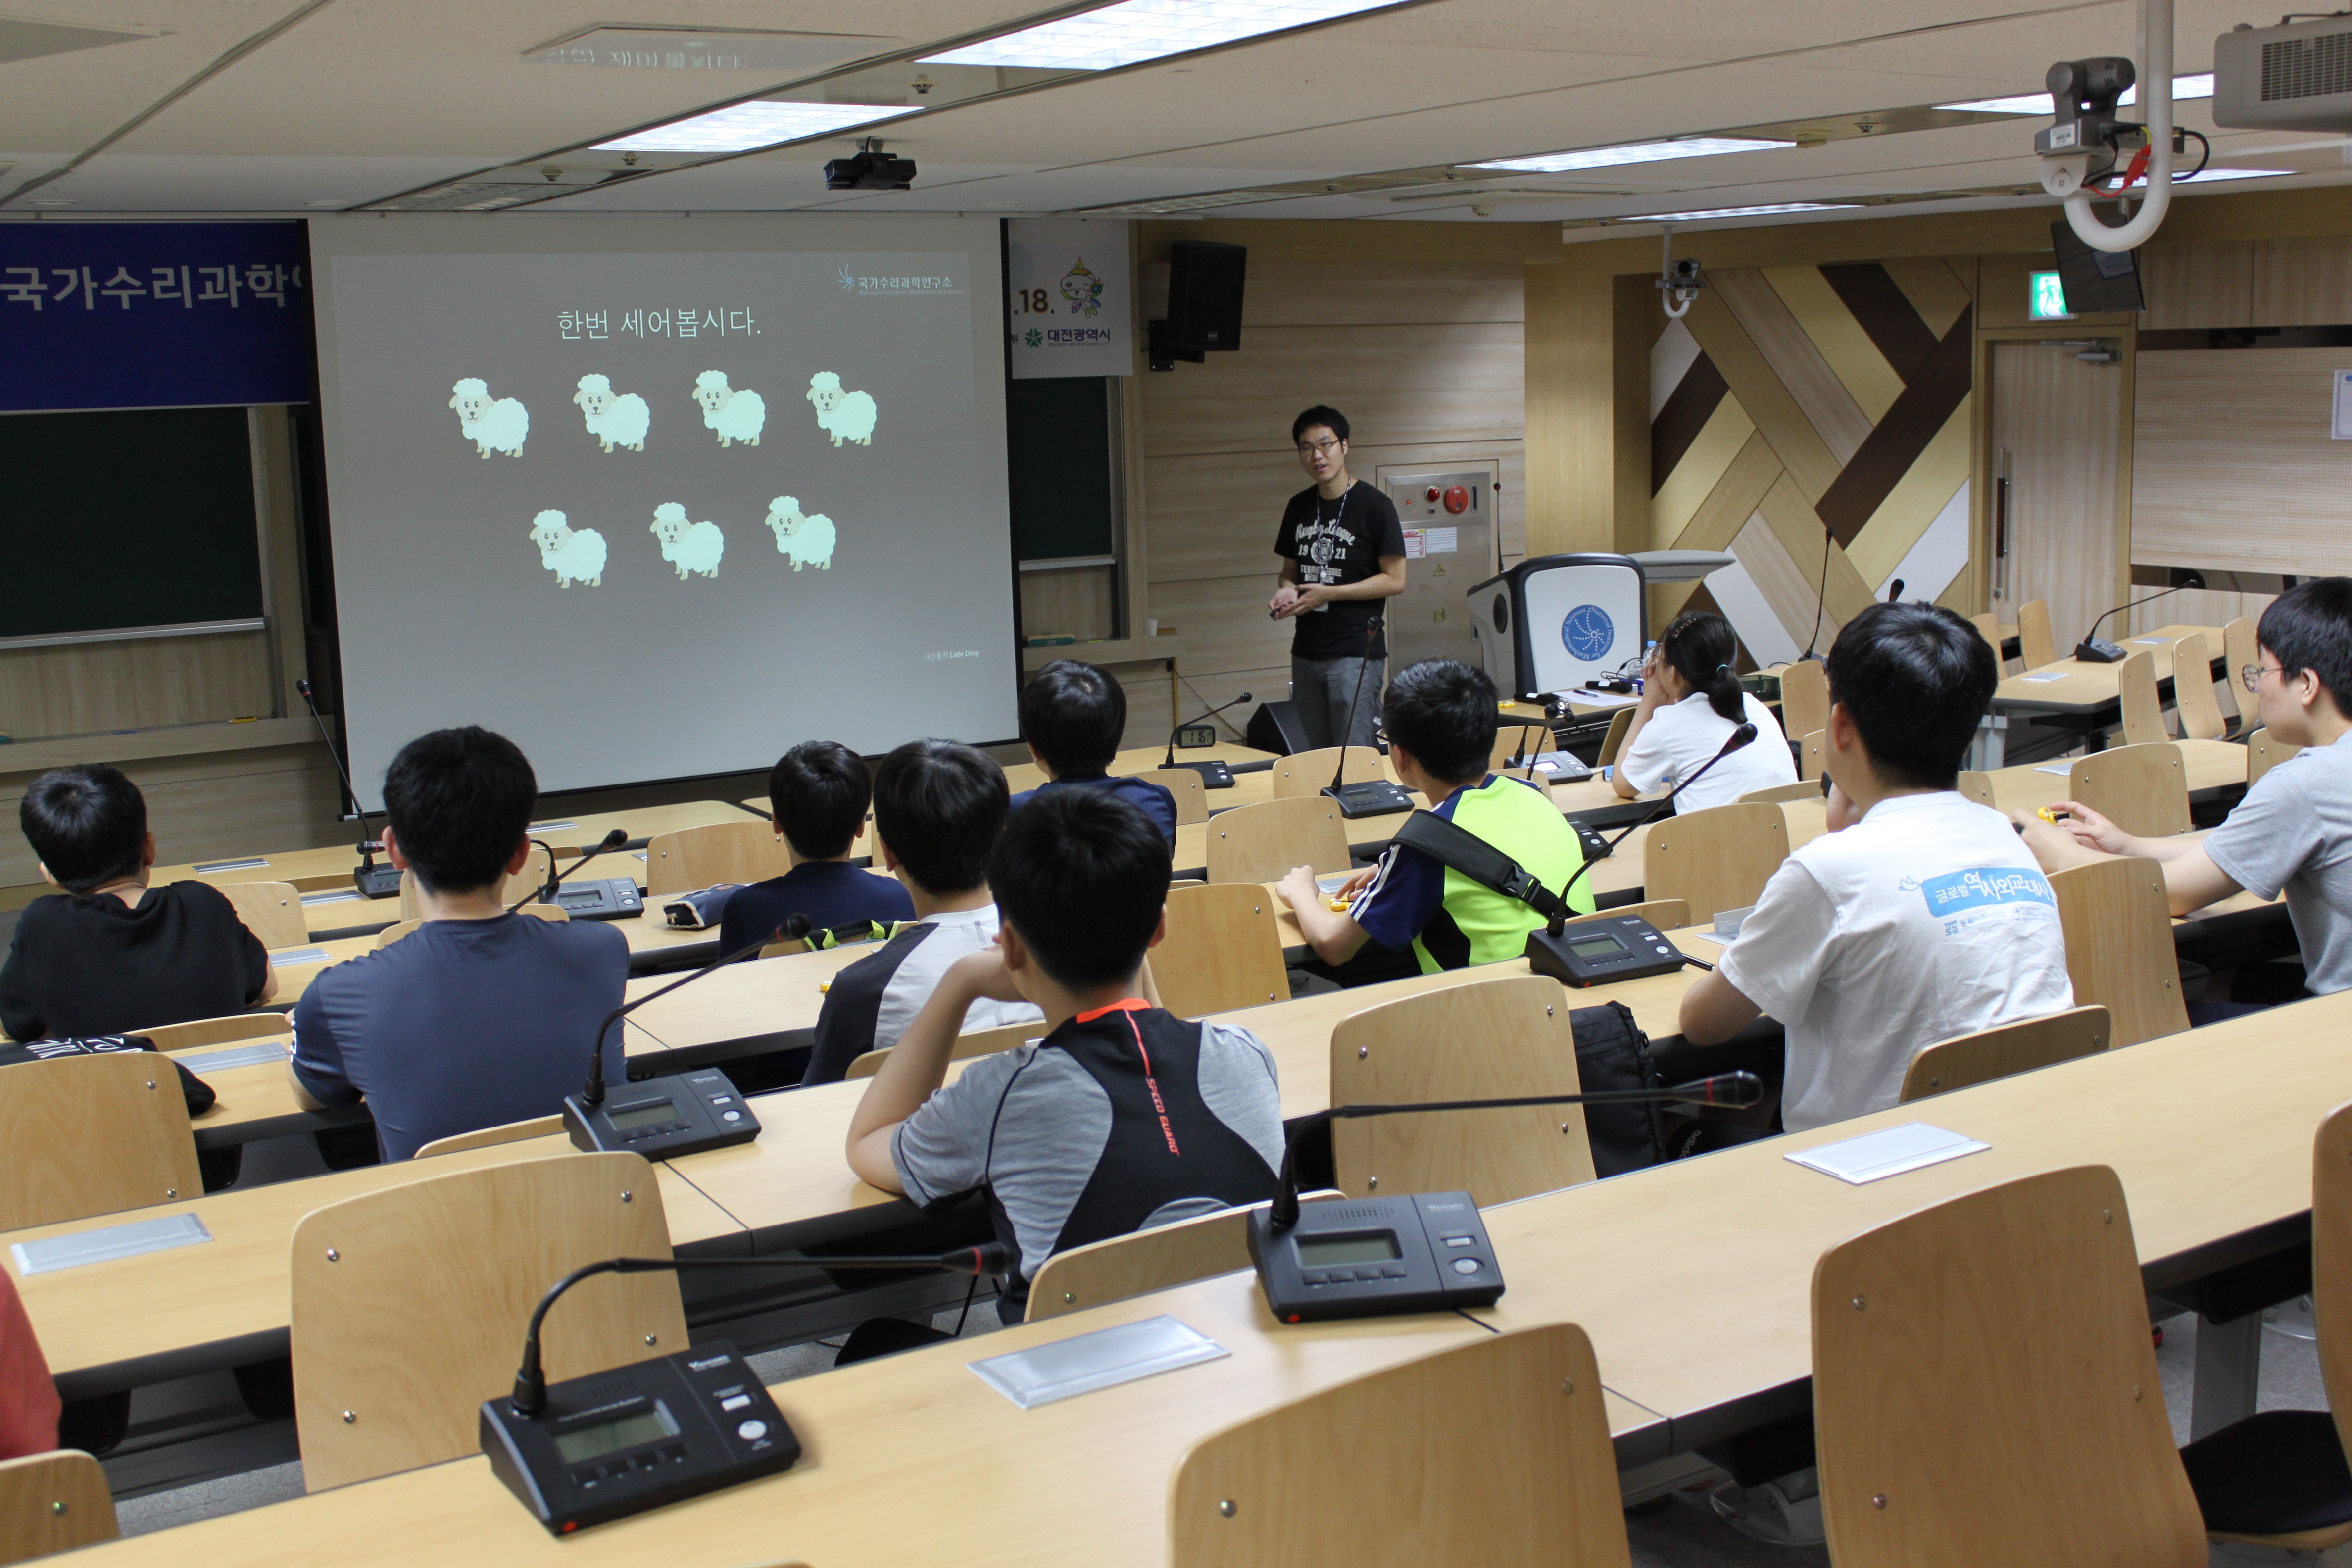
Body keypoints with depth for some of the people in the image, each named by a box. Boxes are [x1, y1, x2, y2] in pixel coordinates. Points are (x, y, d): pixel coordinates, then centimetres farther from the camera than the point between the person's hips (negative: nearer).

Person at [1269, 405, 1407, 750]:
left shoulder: (1374, 505, -7)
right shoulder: (1299, 507, 12)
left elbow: (1395, 581, -9)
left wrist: (1327, 594, -15)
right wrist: (1287, 590, -2)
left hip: (1356, 653, -6)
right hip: (1306, 652, 6)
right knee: (1317, 758, 10)